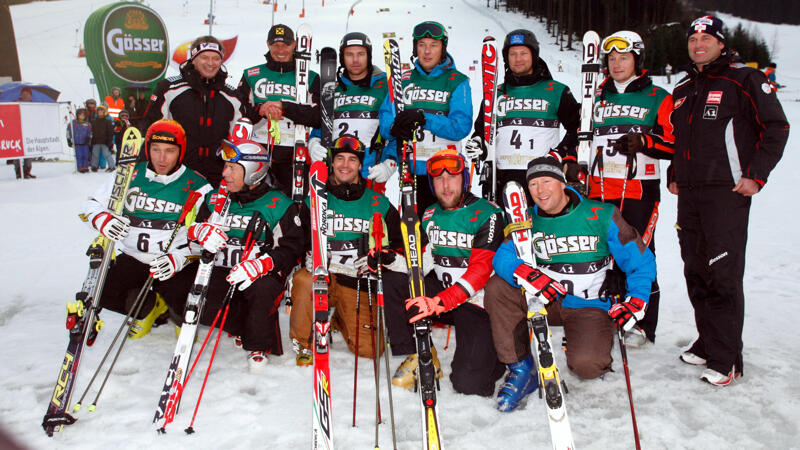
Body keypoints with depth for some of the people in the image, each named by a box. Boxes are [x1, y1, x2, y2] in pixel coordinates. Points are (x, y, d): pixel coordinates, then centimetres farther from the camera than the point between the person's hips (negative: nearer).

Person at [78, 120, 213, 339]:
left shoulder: (196, 186, -6)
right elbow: (91, 205, 9)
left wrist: (179, 259, -27)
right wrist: (101, 219, -17)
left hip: (177, 264, -3)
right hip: (134, 259, 3)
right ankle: (148, 306, 14)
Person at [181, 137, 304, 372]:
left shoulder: (279, 205, -3)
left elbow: (291, 248, -10)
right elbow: (191, 225, 18)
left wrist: (260, 265, -28)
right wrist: (200, 230, -9)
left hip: (261, 276, -3)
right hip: (221, 271, 4)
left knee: (265, 289, -38)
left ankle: (259, 346, -11)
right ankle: (245, 326, 2)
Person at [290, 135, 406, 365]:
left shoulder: (379, 204, 8)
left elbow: (400, 241, 11)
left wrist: (388, 255, -12)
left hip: (359, 285, 1)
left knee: (369, 348, -8)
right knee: (304, 281, -36)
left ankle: (339, 320, 27)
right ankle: (305, 344, -10)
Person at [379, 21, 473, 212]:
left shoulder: (457, 82, 3)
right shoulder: (404, 80, 12)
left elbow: (461, 126, -10)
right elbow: (385, 115, 4)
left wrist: (424, 119, -24)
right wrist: (394, 127, -20)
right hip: (409, 168, 3)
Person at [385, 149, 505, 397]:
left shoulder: (487, 215, -12)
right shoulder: (429, 216, 8)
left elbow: (479, 272, -21)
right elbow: (422, 263, 10)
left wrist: (439, 302, -34)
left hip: (476, 302, -5)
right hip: (439, 290, 5)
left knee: (468, 384, -19)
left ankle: (497, 355, 18)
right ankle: (419, 356, -6)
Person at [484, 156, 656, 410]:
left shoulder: (601, 215, -7)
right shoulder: (529, 221, 2)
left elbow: (641, 260, -1)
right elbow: (503, 257, -13)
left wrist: (635, 303, -11)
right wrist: (526, 274, -33)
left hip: (589, 307, -3)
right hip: (545, 302, 3)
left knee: (585, 365, -28)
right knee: (497, 287, -20)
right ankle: (520, 368, -11)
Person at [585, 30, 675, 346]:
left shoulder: (658, 98, 4)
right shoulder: (597, 97, 16)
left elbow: (676, 144, 0)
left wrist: (643, 141, -16)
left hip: (639, 191, -4)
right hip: (599, 192, 4)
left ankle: (643, 325, 9)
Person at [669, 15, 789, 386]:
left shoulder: (744, 79, -1)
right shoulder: (682, 89, 19)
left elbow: (776, 127, -4)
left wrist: (756, 176, -9)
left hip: (727, 193, -7)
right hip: (688, 194, 7)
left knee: (723, 276, -8)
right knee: (696, 273, 11)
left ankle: (725, 360, -1)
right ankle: (707, 343, 24)